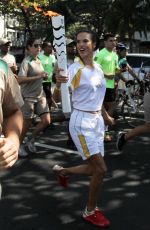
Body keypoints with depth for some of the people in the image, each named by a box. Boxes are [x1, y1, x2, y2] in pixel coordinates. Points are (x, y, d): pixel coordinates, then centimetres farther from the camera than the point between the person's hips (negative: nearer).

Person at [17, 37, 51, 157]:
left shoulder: (39, 61, 11)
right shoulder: (26, 61, -14)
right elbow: (20, 79, -24)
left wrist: (44, 76, 4)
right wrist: (38, 76, -26)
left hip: (41, 95, 7)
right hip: (28, 97, -7)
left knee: (46, 121, 2)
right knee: (27, 123, 3)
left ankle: (31, 140, 22)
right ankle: (19, 144, 25)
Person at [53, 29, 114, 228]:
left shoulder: (98, 68, 7)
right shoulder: (74, 69, -14)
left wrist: (106, 115, 30)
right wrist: (58, 82, -42)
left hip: (97, 120, 7)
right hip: (82, 121, -7)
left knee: (94, 168, 12)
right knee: (101, 169, -7)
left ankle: (63, 171, 38)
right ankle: (91, 211, 13)